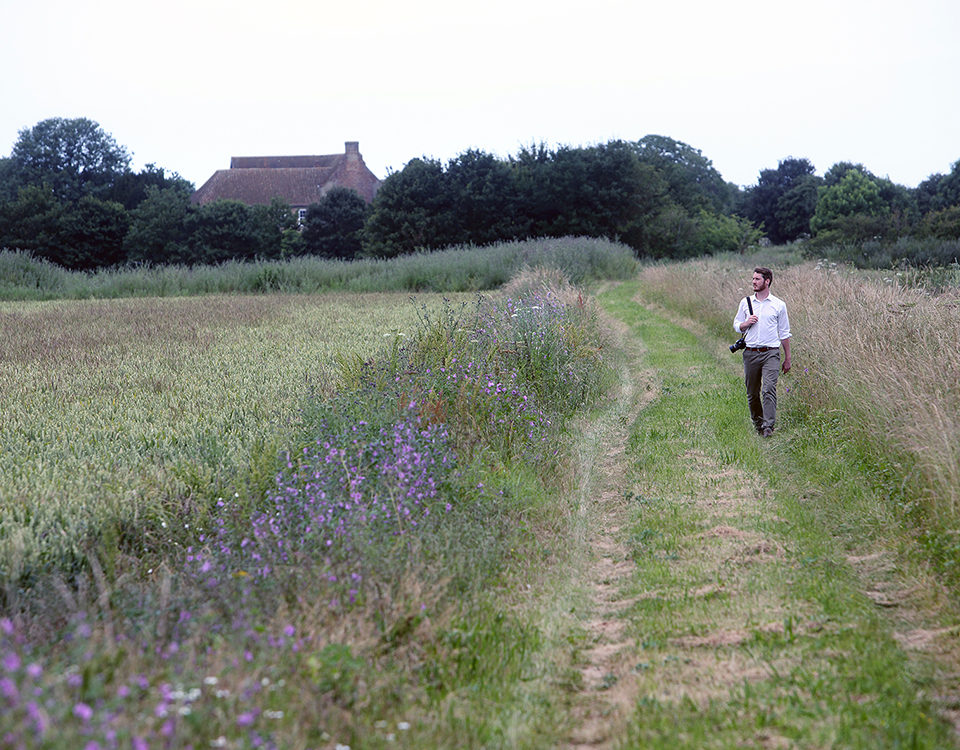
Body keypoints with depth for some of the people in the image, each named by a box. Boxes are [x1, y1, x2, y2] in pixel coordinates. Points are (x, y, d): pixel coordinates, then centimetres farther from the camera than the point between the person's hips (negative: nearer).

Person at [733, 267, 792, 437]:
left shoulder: (779, 305, 5)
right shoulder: (745, 302, 11)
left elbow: (784, 332, 10)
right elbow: (737, 325, 17)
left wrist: (787, 358, 10)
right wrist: (747, 323, -7)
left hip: (770, 353, -3)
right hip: (750, 353, 3)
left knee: (769, 389, -16)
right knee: (752, 393, 7)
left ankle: (768, 426, -21)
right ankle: (758, 423, 23)